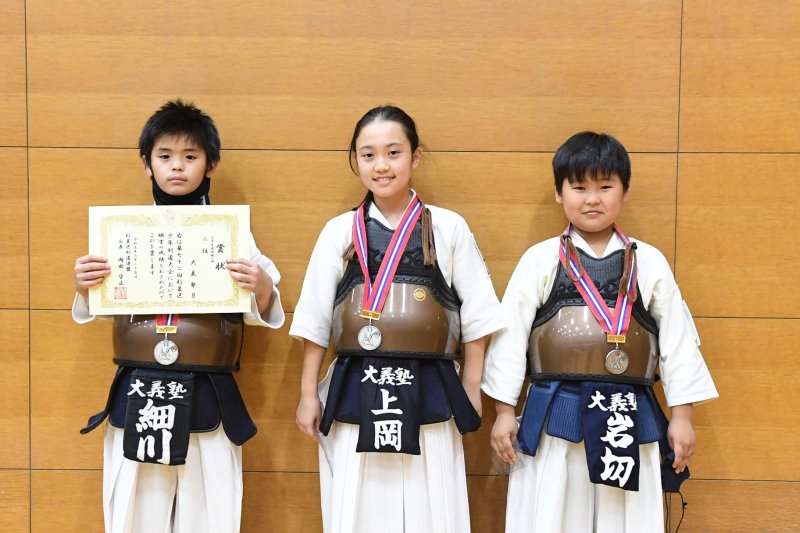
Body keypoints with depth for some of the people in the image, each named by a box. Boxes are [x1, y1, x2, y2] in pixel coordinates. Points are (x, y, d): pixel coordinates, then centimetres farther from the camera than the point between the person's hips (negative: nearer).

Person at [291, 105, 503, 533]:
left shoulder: (448, 228, 2)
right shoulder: (339, 231, 5)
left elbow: (475, 316, 5)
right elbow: (314, 320, 7)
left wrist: (471, 389, 4)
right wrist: (308, 395, 6)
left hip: (429, 394, -1)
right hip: (353, 395, 1)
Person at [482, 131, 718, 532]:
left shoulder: (649, 262, 5)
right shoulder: (539, 260, 1)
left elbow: (677, 338, 7)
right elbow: (511, 335, 2)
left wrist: (681, 416, 5)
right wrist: (504, 412, 1)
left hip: (629, 420, 1)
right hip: (553, 421, -1)